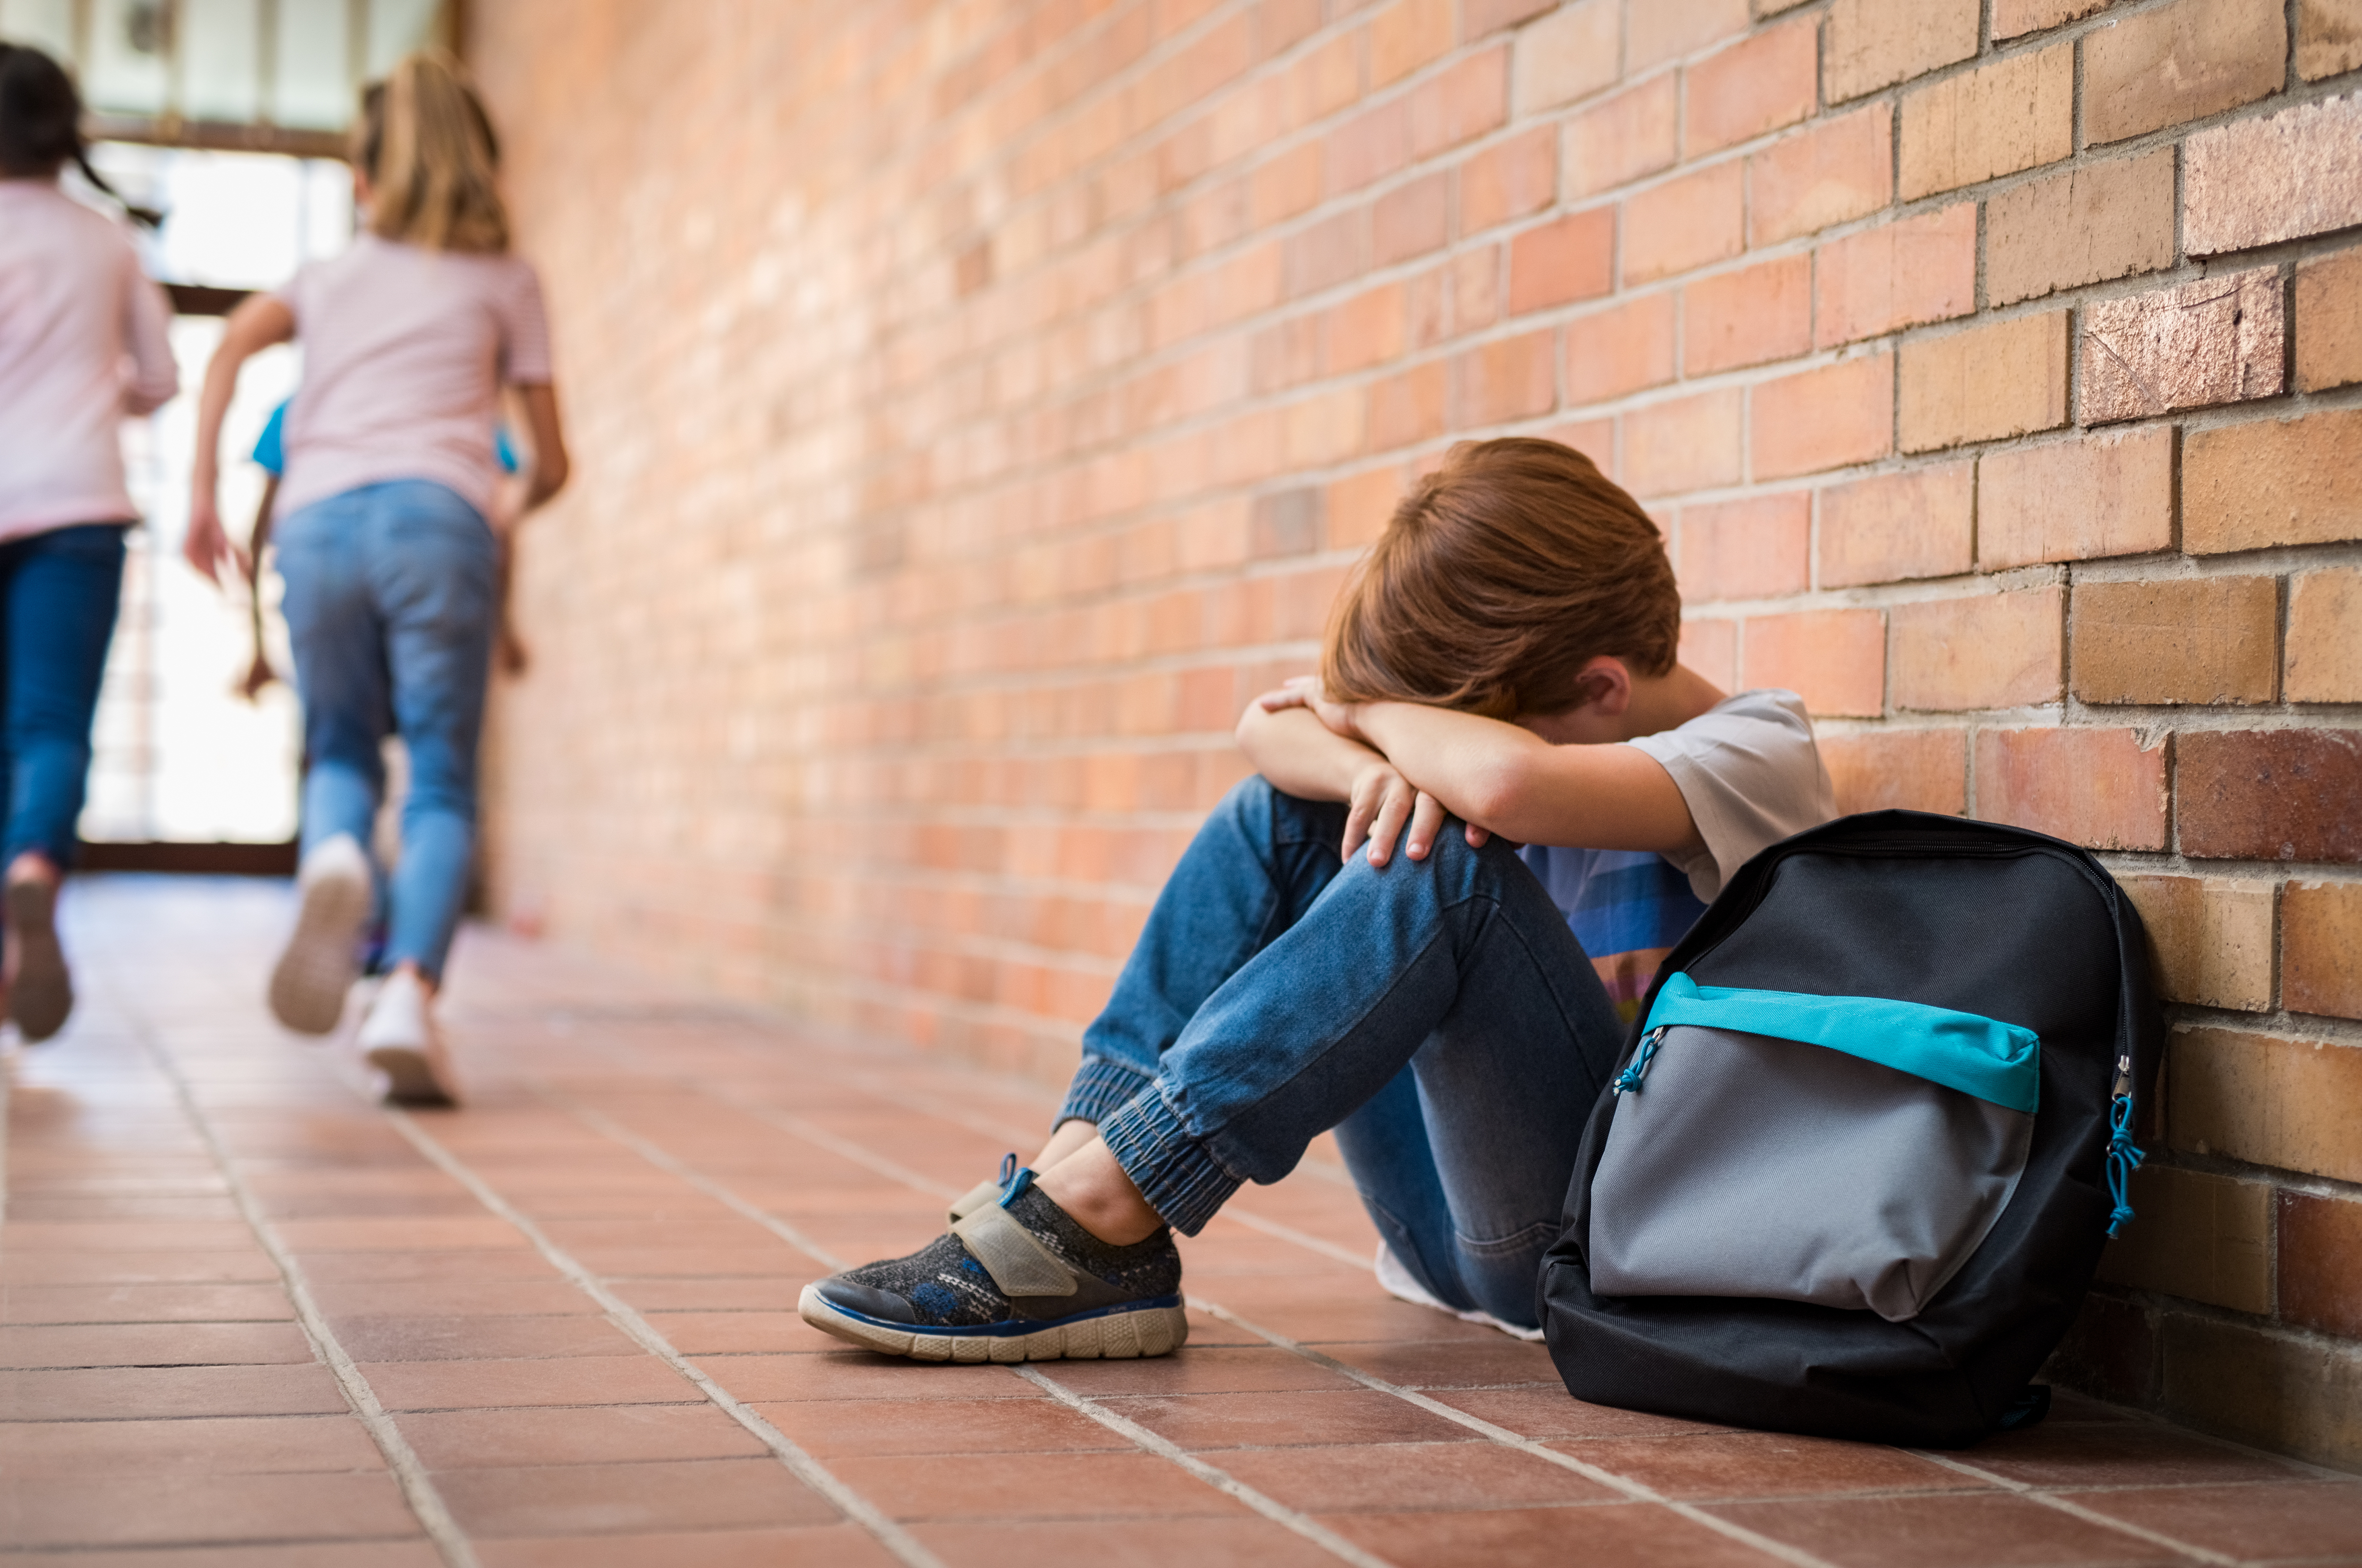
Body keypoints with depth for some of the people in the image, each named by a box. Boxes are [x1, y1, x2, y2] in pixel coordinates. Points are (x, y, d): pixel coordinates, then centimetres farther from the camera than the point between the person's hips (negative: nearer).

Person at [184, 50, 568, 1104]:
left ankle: (333, 859, -20)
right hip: (437, 517, -2)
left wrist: (202, 492, 5)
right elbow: (550, 462, 18)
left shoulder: (330, 278, 25)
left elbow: (234, 341, 4)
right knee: (441, 787, 0)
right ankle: (410, 994, -23)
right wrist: (514, 505, 40)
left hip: (317, 522, 2)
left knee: (340, 755, 16)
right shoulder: (505, 282, 21)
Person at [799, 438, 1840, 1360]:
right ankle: (1075, 1170, -16)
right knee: (1282, 813, -2)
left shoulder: (1756, 753, -13)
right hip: (1452, 1231, 7)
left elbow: (1506, 780, -34)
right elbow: (1266, 729, 1)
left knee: (1446, 864, -29)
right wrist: (1369, 767, -22)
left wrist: (1370, 712, -14)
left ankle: (1096, 1216, -28)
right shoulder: (1537, 706, 8)